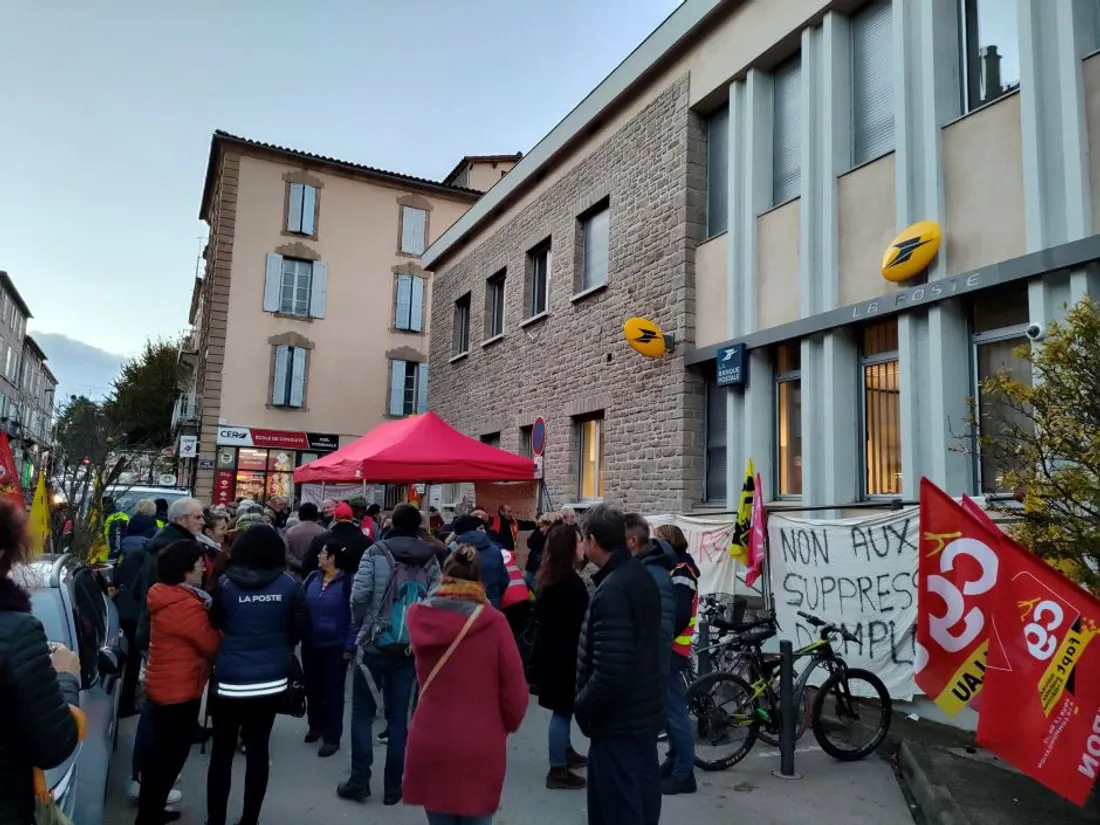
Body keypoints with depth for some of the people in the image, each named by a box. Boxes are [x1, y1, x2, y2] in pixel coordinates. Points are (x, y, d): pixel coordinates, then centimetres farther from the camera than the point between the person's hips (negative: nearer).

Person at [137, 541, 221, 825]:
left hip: (163, 685, 10)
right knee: (171, 755, 4)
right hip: (179, 690, -10)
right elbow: (212, 645, -17)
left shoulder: (165, 595, 4)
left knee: (161, 752, 22)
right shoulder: (188, 605, -26)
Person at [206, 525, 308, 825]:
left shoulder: (226, 583, -8)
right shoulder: (289, 584, -7)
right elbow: (301, 629, 2)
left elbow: (214, 623, 7)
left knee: (222, 752, 12)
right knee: (258, 750, 12)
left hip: (230, 680, -1)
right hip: (272, 680, 1)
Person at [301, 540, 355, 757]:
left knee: (333, 691, 6)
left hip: (335, 647, -5)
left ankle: (332, 737, 19)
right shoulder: (312, 577, 1)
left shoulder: (348, 582, -15)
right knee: (312, 687, 18)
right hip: (310, 644, 5)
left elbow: (354, 617, -13)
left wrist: (350, 647, -15)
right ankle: (315, 726, 38)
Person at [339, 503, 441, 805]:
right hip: (411, 648, 3)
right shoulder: (430, 560, 0)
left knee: (363, 712, 12)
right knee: (399, 716, 11)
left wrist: (362, 625, 5)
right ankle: (392, 787, 18)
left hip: (375, 643, -3)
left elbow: (359, 596, -14)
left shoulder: (376, 553, -8)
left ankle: (359, 781, 16)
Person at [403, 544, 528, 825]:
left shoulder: (418, 616, -5)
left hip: (429, 746, 3)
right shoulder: (493, 623, -14)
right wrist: (505, 726, 12)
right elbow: (515, 692, -8)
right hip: (480, 749, -2)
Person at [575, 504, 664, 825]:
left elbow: (610, 669, -29)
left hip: (619, 719, -9)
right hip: (645, 710, 9)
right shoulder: (642, 577, 5)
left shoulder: (612, 590, -24)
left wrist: (582, 705, -13)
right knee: (642, 796, 20)